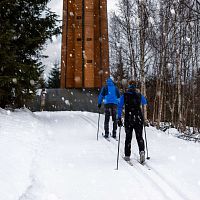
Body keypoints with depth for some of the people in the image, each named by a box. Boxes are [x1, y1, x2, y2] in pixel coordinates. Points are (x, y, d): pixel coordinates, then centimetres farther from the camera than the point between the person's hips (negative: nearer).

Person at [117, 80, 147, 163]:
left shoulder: (124, 96, -3)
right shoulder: (140, 96, 2)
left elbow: (120, 107, -7)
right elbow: (145, 103, 22)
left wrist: (119, 118, -4)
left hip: (128, 119, -1)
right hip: (139, 119, 1)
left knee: (128, 137, 12)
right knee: (139, 136, 8)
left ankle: (127, 156, 15)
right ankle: (142, 151, -16)